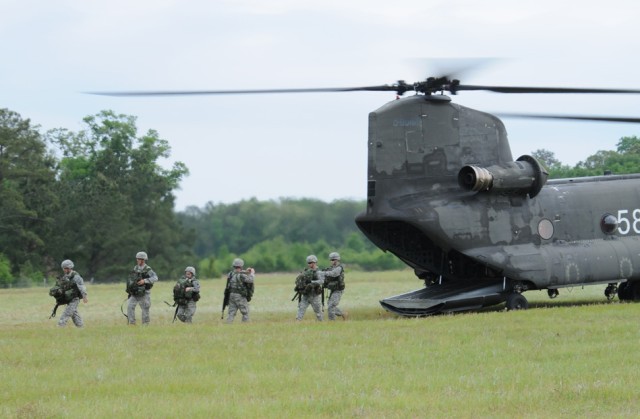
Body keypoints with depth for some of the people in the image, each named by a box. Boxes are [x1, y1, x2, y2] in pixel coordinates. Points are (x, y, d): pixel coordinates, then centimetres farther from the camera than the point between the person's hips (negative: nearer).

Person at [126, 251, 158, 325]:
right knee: (130, 307, -8)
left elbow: (155, 278, -21)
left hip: (144, 293, -5)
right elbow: (131, 278, 22)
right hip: (134, 293, 5)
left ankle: (145, 324, 13)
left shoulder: (148, 269, -9)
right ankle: (132, 323, -3)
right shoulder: (135, 268, 10)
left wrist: (144, 281, -29)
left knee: (145, 309, 1)